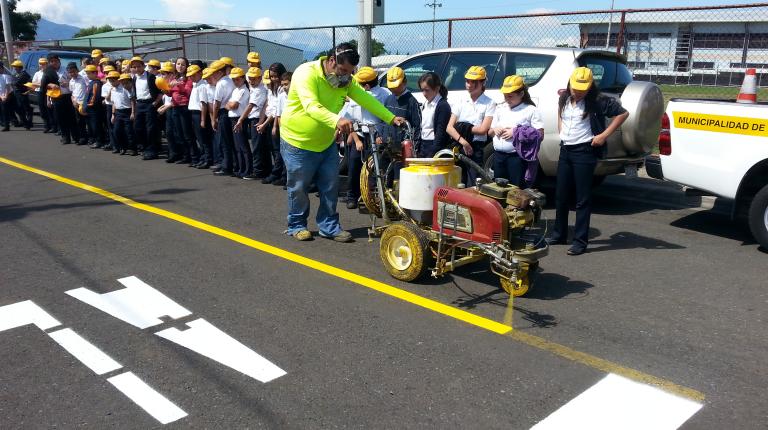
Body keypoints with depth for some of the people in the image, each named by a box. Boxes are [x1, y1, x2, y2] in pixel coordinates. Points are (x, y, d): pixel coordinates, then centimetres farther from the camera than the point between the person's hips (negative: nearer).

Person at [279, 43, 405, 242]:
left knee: (330, 187, 6)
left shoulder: (345, 80, -1)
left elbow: (367, 99, -2)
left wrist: (391, 118, -12)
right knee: (299, 188, 6)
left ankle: (329, 226, 19)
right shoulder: (307, 73, -24)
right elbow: (311, 106, -38)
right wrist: (337, 120, -53)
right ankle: (296, 225, 24)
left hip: (326, 143, 6)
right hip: (298, 142, -6)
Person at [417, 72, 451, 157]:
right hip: (423, 146, 8)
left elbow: (441, 133, -16)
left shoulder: (443, 106, -12)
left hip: (435, 147, -8)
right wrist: (418, 149, 13)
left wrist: (432, 154, -20)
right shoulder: (425, 104, 14)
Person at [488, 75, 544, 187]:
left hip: (518, 156, -6)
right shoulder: (500, 108, 17)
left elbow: (540, 135, -9)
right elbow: (490, 132, 23)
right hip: (498, 155, 6)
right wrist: (495, 130, -1)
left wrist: (516, 132, -15)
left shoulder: (531, 110, -1)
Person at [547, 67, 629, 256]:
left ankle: (580, 240, 3)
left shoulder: (598, 101, -10)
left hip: (584, 152, -6)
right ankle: (559, 234, 26)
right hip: (565, 150, 6)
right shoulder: (564, 99, 7)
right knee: (560, 195, 12)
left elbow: (623, 113, -7)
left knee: (583, 199, -2)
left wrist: (604, 135, -11)